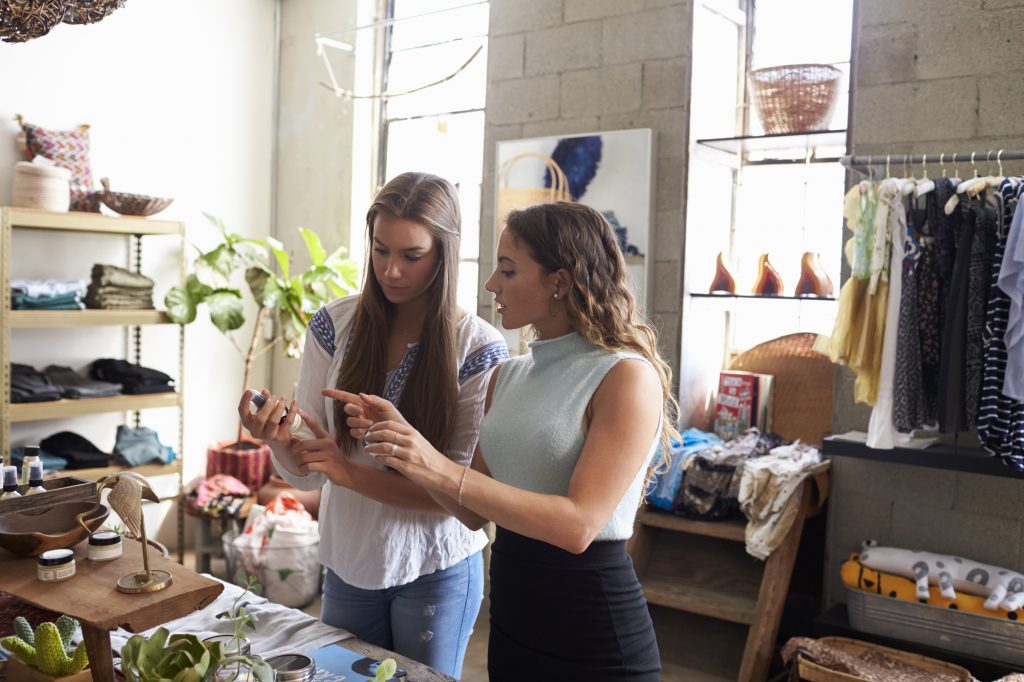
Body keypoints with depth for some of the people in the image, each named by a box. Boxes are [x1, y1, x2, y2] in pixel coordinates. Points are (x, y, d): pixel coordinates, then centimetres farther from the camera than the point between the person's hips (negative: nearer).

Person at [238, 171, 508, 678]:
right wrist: (279, 441, -27)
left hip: (436, 573, -2)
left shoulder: (479, 347, -16)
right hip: (348, 563, 3)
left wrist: (354, 474, -27)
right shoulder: (334, 325, -8)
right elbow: (306, 472, -5)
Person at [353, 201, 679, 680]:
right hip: (510, 620, 6)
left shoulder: (627, 376, -16)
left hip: (594, 639, -6)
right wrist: (407, 441, -9)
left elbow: (578, 525, -25)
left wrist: (443, 471, -29)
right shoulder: (507, 377, 4)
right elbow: (477, 514, 5)